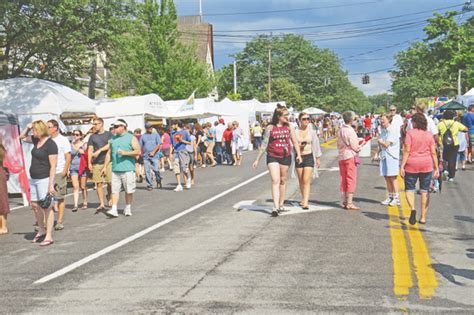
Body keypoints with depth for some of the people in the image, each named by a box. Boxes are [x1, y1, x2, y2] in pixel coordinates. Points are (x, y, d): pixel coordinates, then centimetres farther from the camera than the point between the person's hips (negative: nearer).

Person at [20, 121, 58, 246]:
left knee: (46, 207, -4)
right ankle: (41, 230, 29)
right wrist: (27, 127, 7)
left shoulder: (50, 144, -15)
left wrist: (51, 185, -21)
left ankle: (49, 236, 1)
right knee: (35, 205, 13)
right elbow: (22, 137, 27)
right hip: (33, 179, 9)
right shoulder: (36, 140, 9)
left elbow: (53, 166, -18)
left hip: (44, 179, -8)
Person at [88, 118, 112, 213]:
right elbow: (90, 150, 10)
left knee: (110, 182, -3)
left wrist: (99, 150, -15)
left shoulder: (109, 134, 6)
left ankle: (110, 199, 19)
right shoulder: (92, 136, 13)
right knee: (99, 183, -1)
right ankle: (102, 204, 1)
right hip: (96, 163, 2)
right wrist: (89, 163, 2)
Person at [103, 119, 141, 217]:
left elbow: (138, 151, -6)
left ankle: (128, 209, 17)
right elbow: (109, 153, 19)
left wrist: (125, 153, -15)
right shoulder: (113, 139, 16)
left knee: (129, 190, 3)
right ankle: (114, 210, -5)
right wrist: (105, 167, 13)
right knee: (114, 190, -3)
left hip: (128, 169, -4)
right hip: (115, 169, 4)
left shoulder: (131, 138, 1)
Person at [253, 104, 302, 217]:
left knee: (283, 181, 12)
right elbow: (264, 144, 2)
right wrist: (257, 159, 2)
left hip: (286, 157, 3)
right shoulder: (270, 128, -2)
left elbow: (295, 142, 7)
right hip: (273, 157, -3)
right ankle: (275, 207, -18)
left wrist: (298, 155, -6)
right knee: (275, 181, -12)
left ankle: (281, 205, 25)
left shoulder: (289, 127, 4)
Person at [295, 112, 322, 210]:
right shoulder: (295, 132, -1)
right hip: (299, 157, 2)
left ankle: (305, 202, -17)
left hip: (309, 157, -2)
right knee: (301, 181, 11)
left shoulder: (312, 131, 2)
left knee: (306, 180, -12)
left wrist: (318, 158, 10)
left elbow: (316, 145, 8)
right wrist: (298, 146, -15)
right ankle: (304, 199, 29)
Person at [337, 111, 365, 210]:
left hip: (341, 157, 8)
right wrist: (362, 144, 5)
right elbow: (355, 147, -15)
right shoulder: (350, 131, -16)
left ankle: (344, 202, 17)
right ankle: (349, 203, -5)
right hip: (350, 157, -7)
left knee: (343, 180, 12)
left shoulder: (340, 130, 8)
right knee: (351, 180, -4)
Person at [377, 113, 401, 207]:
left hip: (392, 156, -8)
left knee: (392, 177, -6)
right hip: (384, 156, 8)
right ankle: (390, 197, 16)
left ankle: (396, 198, -2)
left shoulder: (393, 130, -10)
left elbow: (387, 144, -15)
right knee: (387, 177, 8)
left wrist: (380, 141, 2)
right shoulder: (383, 130, 16)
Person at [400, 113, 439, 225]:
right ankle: (423, 217, 10)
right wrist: (436, 168, 8)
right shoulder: (429, 134, 4)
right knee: (425, 191, 10)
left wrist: (402, 166, -9)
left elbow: (407, 151, -11)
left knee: (409, 189, 8)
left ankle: (412, 208, -19)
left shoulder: (410, 133, -6)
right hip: (427, 165, 3)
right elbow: (433, 152, 2)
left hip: (412, 165, -3)